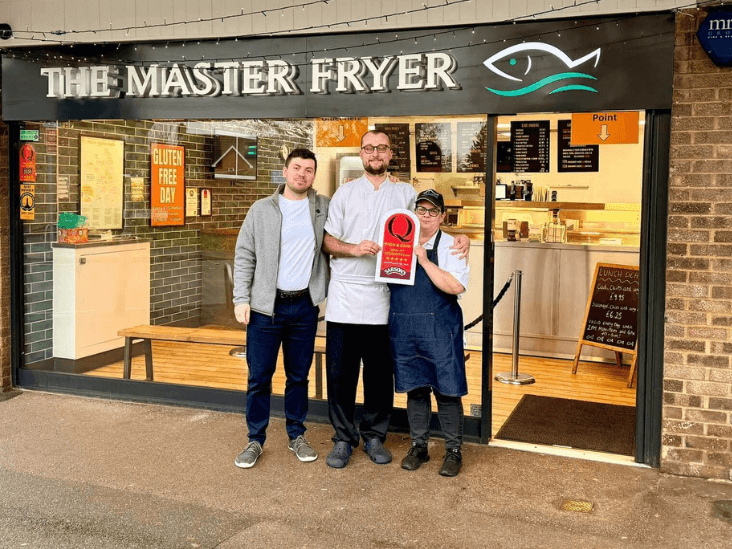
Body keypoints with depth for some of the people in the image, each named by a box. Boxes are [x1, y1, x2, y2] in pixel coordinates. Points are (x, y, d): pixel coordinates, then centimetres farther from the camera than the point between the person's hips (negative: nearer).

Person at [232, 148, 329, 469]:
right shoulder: (262, 209, 1)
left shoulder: (324, 208, 6)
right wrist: (241, 299, -5)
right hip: (266, 307, -1)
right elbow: (244, 256, 1)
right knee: (259, 377, 3)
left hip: (305, 306, 2)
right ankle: (255, 441, 16)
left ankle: (296, 436, 26)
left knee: (299, 376, 12)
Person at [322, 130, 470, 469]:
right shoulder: (345, 192, 9)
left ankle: (374, 436, 22)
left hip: (382, 298, 0)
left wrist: (459, 237, -6)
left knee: (380, 373, 7)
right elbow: (328, 241, 6)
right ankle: (343, 438, 16)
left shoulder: (406, 194, 10)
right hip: (344, 296, 0)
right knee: (340, 371, 3)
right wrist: (354, 248, -14)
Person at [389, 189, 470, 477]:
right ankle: (418, 447, 25)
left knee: (446, 390, 1)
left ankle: (453, 451, 15)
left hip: (439, 329, -3)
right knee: (415, 389, 12)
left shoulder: (450, 245, -1)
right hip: (403, 329, 3)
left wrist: (424, 261, -17)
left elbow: (455, 286, -14)